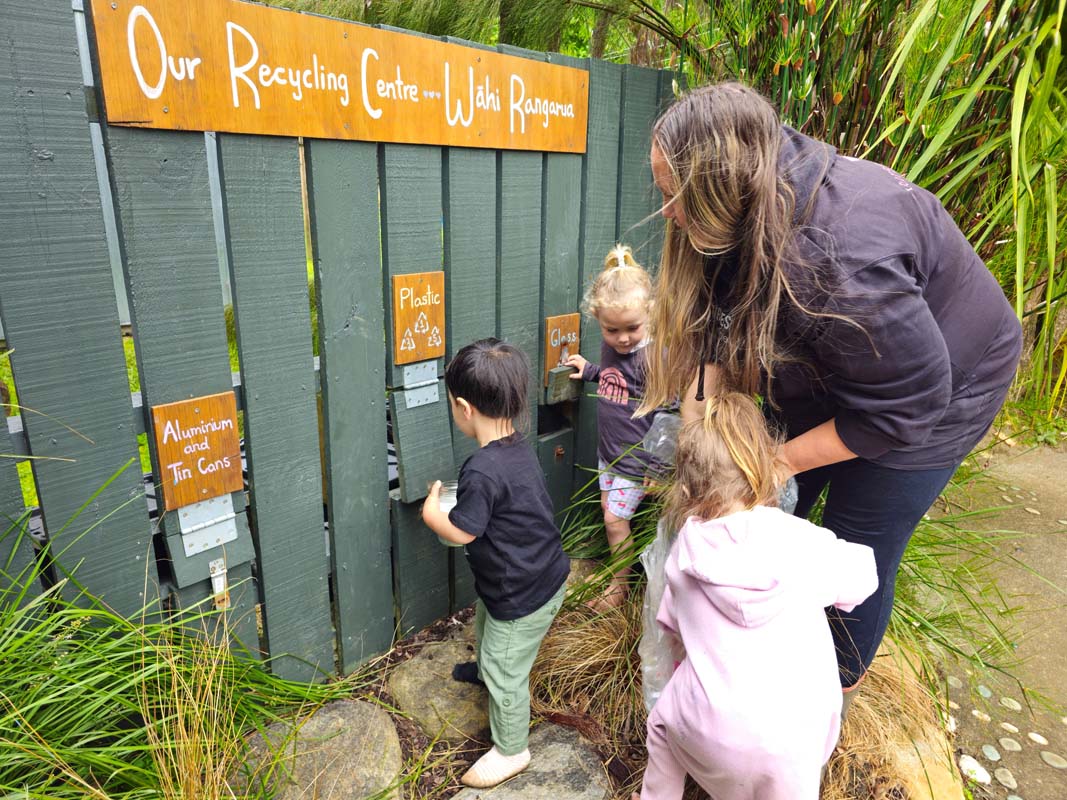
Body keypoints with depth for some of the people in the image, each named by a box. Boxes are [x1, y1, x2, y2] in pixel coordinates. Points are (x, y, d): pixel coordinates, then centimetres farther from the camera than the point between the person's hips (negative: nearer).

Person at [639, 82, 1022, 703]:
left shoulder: (843, 261, -42)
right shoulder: (751, 210, -18)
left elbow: (905, 407, -31)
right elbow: (717, 326, -11)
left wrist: (784, 457, -22)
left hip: (931, 394, -7)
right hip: (825, 371, 7)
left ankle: (840, 687, 36)